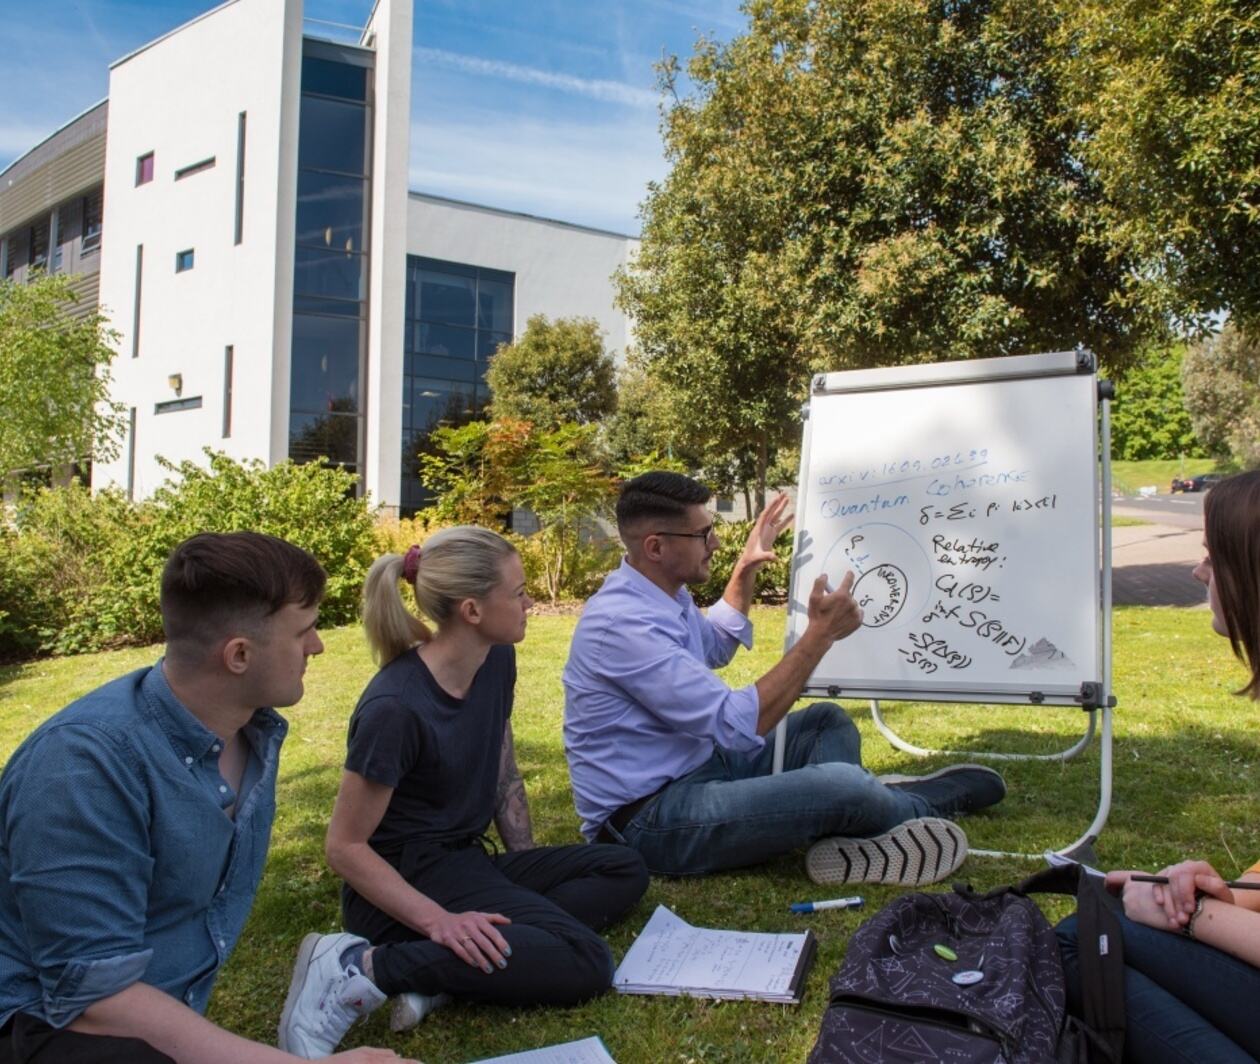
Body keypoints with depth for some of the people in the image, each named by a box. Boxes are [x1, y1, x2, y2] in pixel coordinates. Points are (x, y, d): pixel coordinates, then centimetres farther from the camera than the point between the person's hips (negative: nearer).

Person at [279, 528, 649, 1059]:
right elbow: (345, 846, -17)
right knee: (584, 961, -23)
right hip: (403, 881, -9)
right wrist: (438, 921, -26)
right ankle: (366, 967, -21)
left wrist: (528, 876, 7)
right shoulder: (396, 707, -24)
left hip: (468, 862, 9)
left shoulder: (497, 661, 0)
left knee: (625, 871, 3)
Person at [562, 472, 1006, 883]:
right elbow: (739, 725, -27)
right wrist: (820, 634, -21)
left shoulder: (660, 593, 5)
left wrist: (745, 570, 18)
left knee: (827, 721, 18)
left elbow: (713, 649, 29)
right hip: (649, 821, -11)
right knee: (841, 785, -21)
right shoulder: (622, 624, -26)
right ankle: (920, 804, 11)